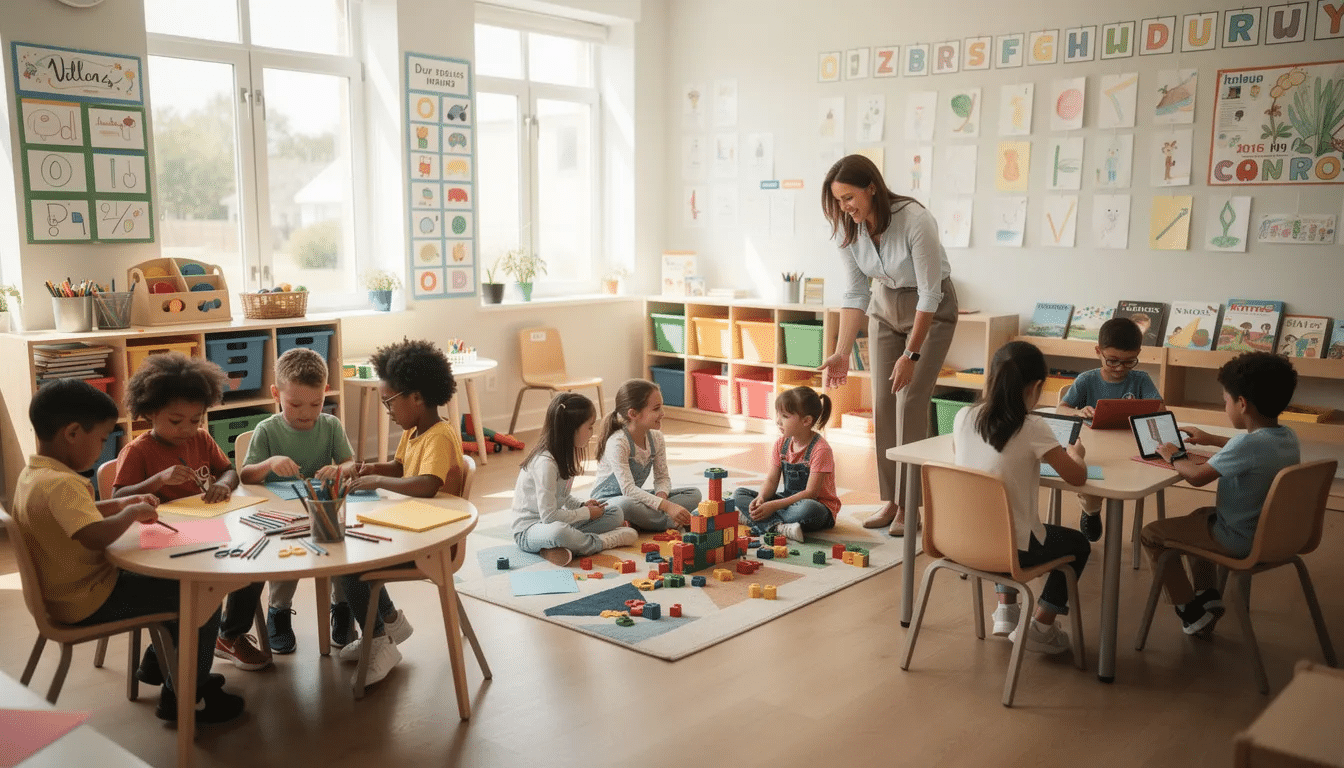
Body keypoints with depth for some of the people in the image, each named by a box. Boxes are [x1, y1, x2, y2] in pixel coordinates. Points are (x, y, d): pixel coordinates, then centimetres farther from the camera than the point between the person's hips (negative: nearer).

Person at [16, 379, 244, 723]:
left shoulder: (32, 475, 5)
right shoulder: (61, 484, -28)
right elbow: (96, 536, -42)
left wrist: (120, 503, 8)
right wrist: (131, 513, -24)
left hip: (65, 592, 11)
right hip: (90, 602, -11)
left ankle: (157, 664, 34)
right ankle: (183, 695, 4)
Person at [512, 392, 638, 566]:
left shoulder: (566, 454, 4)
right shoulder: (546, 463, -25)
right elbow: (549, 515, -26)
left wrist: (582, 505, 0)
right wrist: (586, 513, -14)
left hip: (555, 521, 10)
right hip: (528, 530, -10)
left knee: (615, 513, 3)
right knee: (558, 531, -43)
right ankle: (601, 542, -17)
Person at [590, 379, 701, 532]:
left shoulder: (656, 438, -2)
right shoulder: (617, 443, -25)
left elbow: (662, 477, 3)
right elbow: (628, 489, -32)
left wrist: (661, 495, -22)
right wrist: (666, 506, -38)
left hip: (636, 497, 8)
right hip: (606, 501, -8)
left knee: (694, 493, -4)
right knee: (627, 505, -44)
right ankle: (672, 523, -22)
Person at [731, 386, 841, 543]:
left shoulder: (820, 449, -19)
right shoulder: (781, 444, 3)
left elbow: (810, 493, -22)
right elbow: (771, 480, 3)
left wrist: (773, 505, -26)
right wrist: (761, 498, -20)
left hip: (821, 507, -7)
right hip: (789, 500, 7)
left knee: (807, 509, -43)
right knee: (738, 494, -7)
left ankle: (751, 519, -30)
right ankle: (779, 526, -29)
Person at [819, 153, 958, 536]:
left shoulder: (915, 220, -31)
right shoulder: (848, 228, -14)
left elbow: (929, 294, -25)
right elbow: (855, 293, -7)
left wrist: (911, 354, -26)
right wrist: (842, 352, -16)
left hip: (930, 309, -5)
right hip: (885, 306, 5)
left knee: (909, 401, -11)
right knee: (883, 403, 2)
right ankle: (889, 499, 12)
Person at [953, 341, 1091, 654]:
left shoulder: (964, 417, -5)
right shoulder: (1033, 428, -19)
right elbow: (1077, 477, -12)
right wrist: (1076, 453, 9)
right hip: (1011, 547, -5)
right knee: (1078, 545, 24)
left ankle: (1006, 611, 37)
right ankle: (1040, 628, 22)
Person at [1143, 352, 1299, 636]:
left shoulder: (1247, 444, -31)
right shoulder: (1289, 437, -2)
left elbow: (1197, 476, -26)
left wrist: (1176, 457, -6)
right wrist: (1212, 439, 27)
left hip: (1238, 540, -9)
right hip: (1272, 531, 9)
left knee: (1151, 534, 2)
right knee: (1200, 514, 34)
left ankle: (1192, 613, 10)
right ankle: (1207, 595, 30)